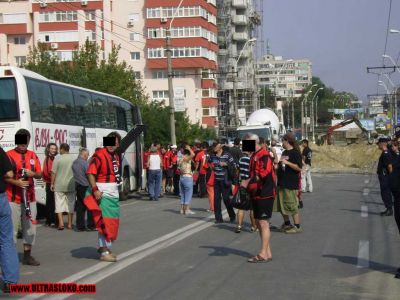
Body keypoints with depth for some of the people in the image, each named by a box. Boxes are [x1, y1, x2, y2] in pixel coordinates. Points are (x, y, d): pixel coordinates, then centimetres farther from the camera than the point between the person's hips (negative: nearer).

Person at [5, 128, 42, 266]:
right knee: (12, 228, -4)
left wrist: (33, 174, -10)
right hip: (13, 198, -5)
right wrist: (16, 182, -23)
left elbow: (39, 175, 12)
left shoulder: (33, 155, 10)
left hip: (29, 198, 5)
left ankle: (27, 255, 20)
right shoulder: (9, 155, -5)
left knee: (30, 227, 9)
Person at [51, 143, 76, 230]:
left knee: (59, 204, 2)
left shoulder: (58, 159, -8)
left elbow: (54, 173, -7)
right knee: (70, 204, 10)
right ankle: (70, 224, 12)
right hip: (71, 186, 3)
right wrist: (75, 183, 21)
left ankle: (61, 223, -8)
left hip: (59, 185, -3)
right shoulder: (74, 159, 1)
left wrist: (52, 184, 2)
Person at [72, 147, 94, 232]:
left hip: (78, 186, 8)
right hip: (85, 187, -8)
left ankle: (80, 226, 9)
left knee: (80, 207, 9)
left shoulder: (74, 163, 10)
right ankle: (90, 226, 0)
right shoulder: (85, 163, -15)